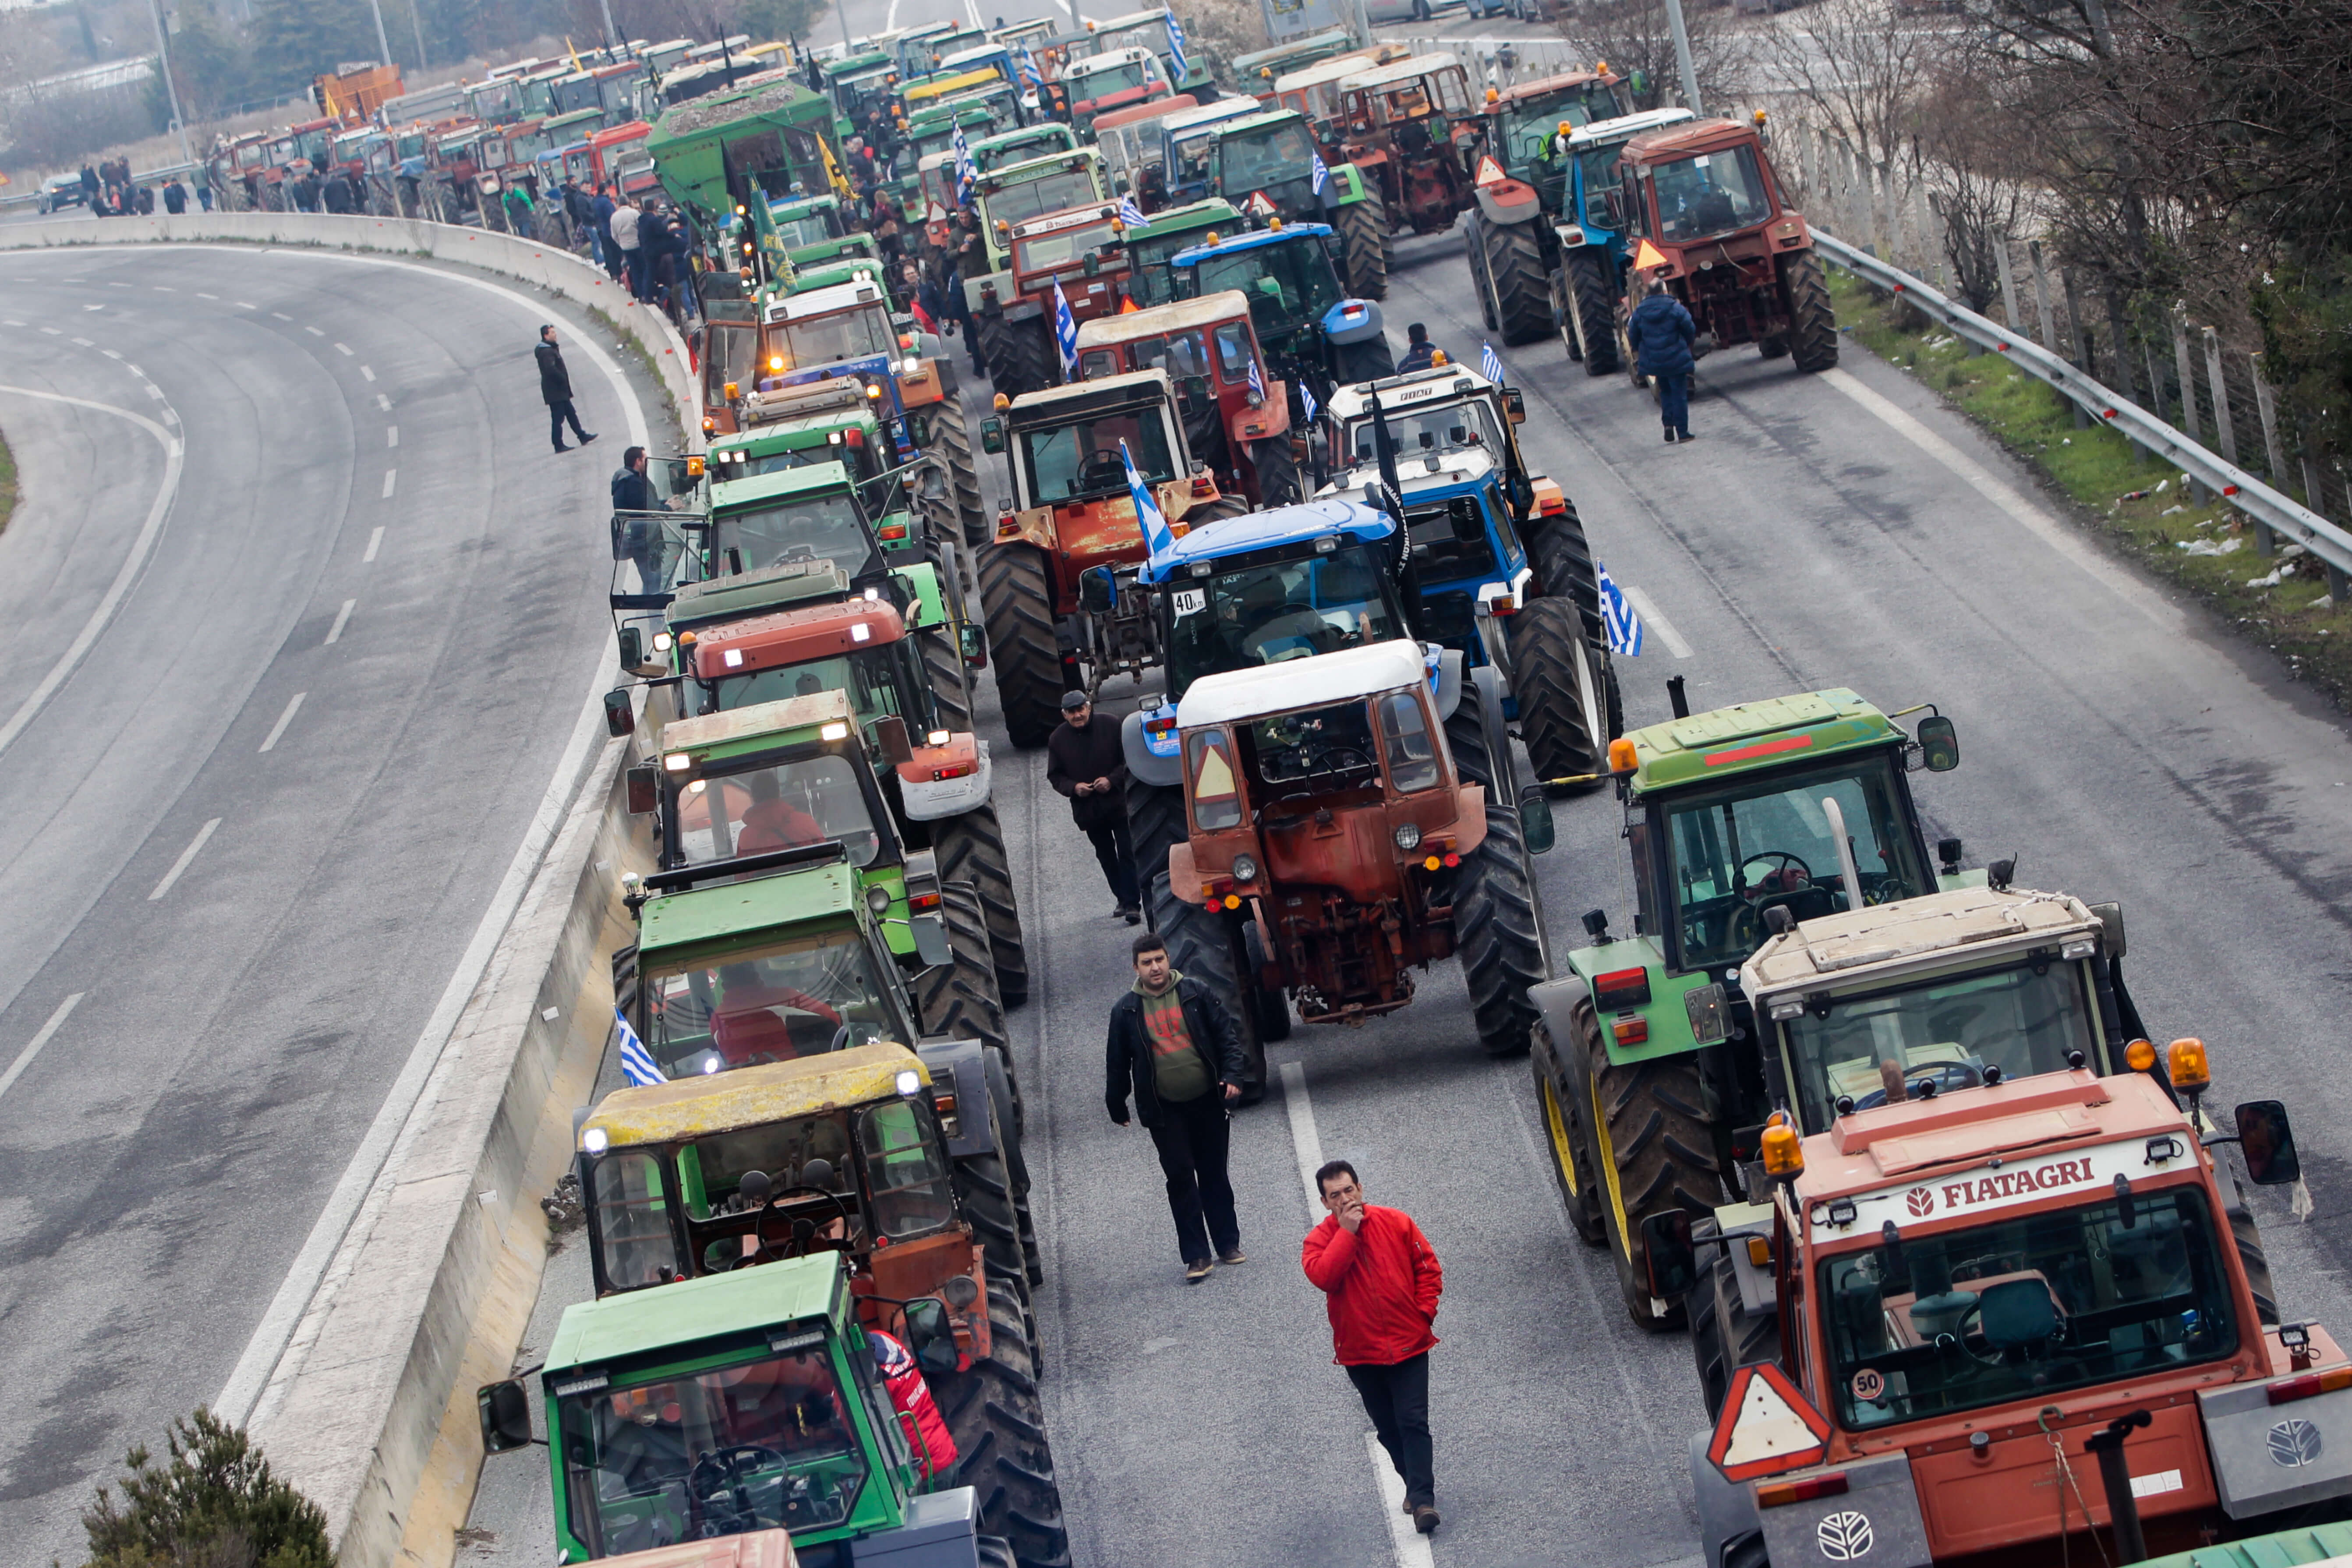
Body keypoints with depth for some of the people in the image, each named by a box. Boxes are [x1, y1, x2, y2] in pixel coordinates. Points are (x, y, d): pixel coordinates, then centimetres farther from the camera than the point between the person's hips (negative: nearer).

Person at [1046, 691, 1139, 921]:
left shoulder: (1111, 726, -5)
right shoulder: (1059, 738, 1)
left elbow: (1130, 759, -1)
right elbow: (1054, 776, 7)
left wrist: (1112, 780, -16)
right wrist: (1074, 787, -13)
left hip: (1118, 804, -3)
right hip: (1087, 809, 3)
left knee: (1126, 854, -9)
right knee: (1106, 857, 11)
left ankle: (1132, 904, -9)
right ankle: (1123, 899, 24)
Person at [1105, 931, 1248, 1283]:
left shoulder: (1196, 994, 1)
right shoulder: (1126, 1011, 1)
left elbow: (1227, 1033, 3)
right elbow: (1117, 1064, 9)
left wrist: (1232, 1075, -9)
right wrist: (1117, 1107, 11)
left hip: (1208, 1100, 1)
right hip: (1165, 1109, -1)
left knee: (1215, 1174, 10)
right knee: (1181, 1177, -5)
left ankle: (1228, 1244, 22)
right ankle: (1197, 1256, -1)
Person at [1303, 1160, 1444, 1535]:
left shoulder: (1397, 1223, -1)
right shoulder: (1320, 1239, -2)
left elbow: (1428, 1268, 6)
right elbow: (1323, 1276, -23)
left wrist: (1424, 1311, -5)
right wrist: (1347, 1232, -21)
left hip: (1409, 1345, -2)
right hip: (1361, 1352, 2)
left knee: (1413, 1422, -10)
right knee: (1388, 1428, 12)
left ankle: (1423, 1499, -13)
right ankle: (1416, 1482, 31)